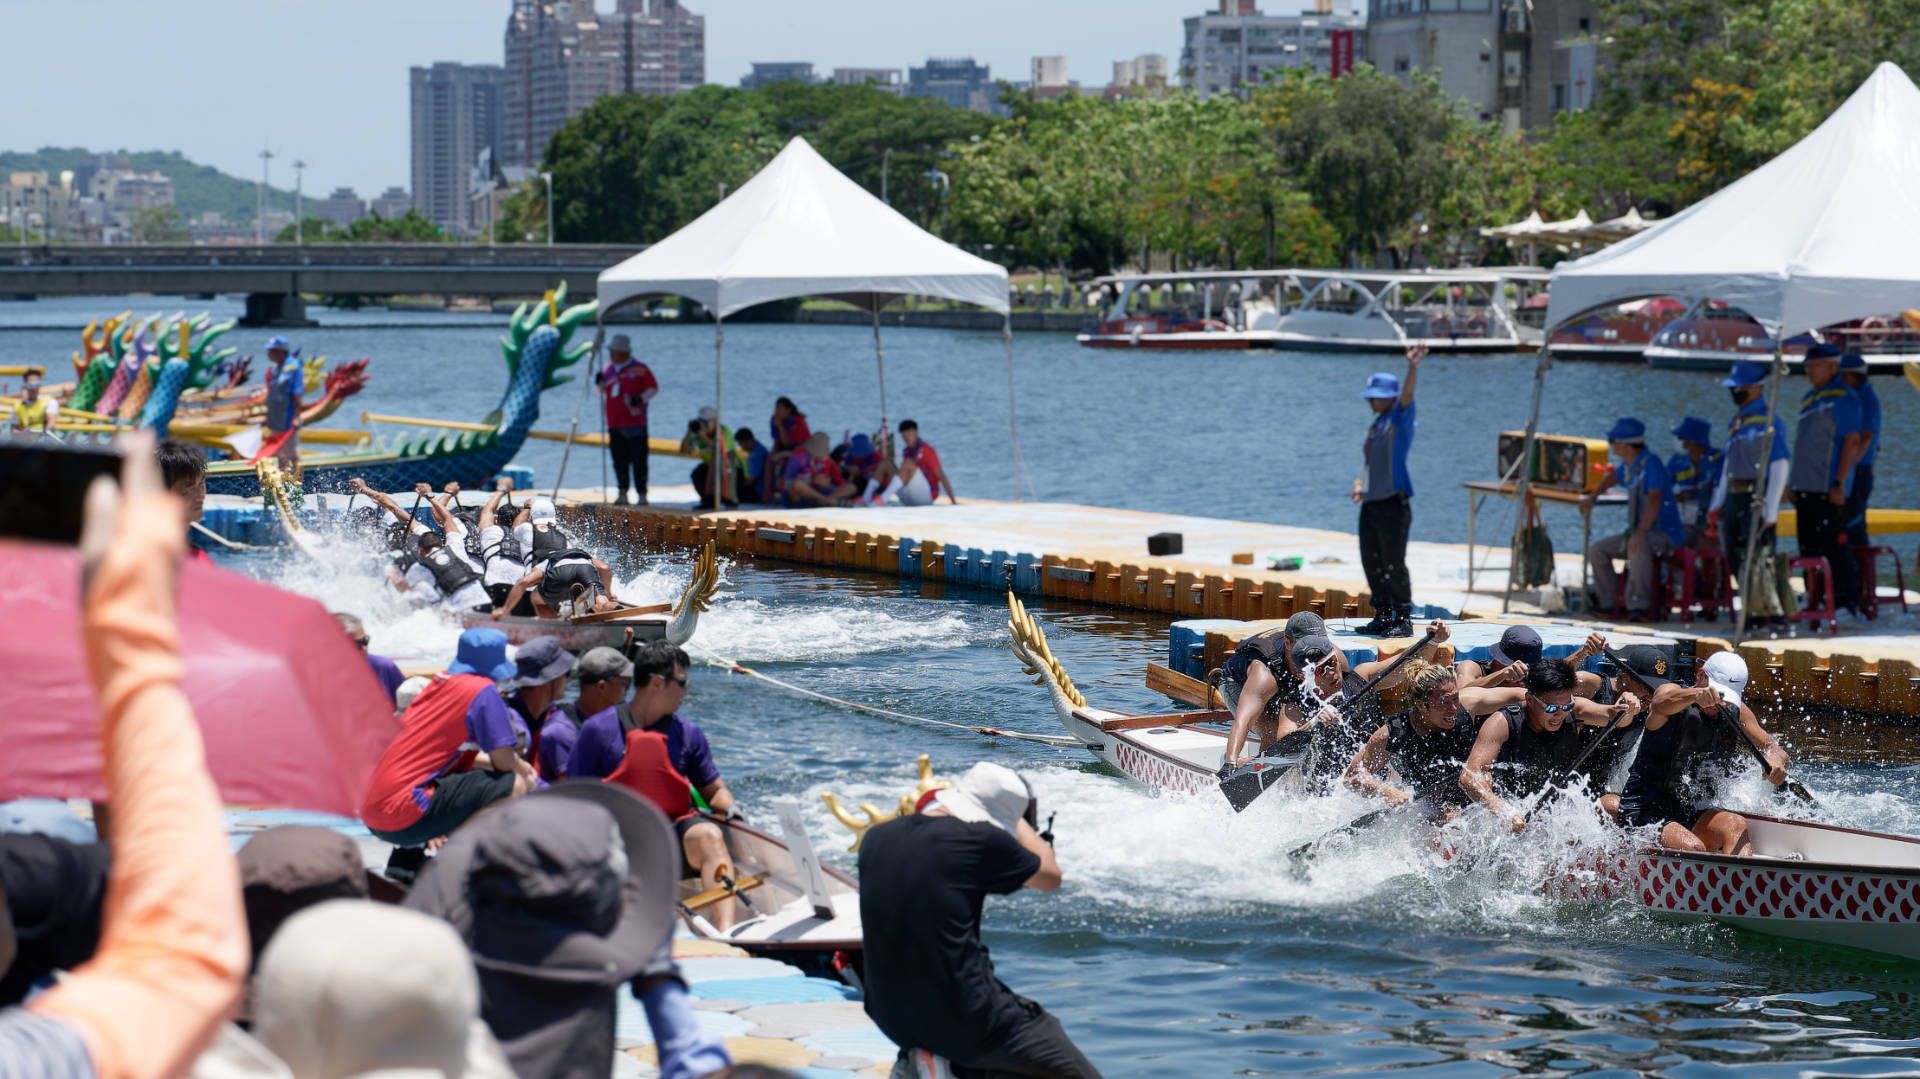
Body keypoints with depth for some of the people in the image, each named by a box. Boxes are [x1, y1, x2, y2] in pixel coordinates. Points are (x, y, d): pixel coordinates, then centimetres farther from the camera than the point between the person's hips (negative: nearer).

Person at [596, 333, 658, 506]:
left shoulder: (639, 369, -3)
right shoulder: (608, 369, 14)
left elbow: (653, 388, -1)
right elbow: (603, 392, 23)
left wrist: (641, 398, -18)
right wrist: (599, 383, 2)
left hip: (635, 423, -6)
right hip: (615, 424, 6)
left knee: (638, 460, -6)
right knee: (619, 461, 4)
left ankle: (641, 495, -4)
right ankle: (623, 493, 9)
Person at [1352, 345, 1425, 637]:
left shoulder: (1400, 419, -5)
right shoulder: (1376, 425, 18)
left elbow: (1406, 395, -24)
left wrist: (1413, 367, -41)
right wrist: (1359, 486, 8)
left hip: (1393, 504, -8)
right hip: (1370, 504, 9)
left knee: (1393, 565, -8)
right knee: (1372, 565, 13)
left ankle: (1403, 619, -2)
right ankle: (1383, 616, 22)